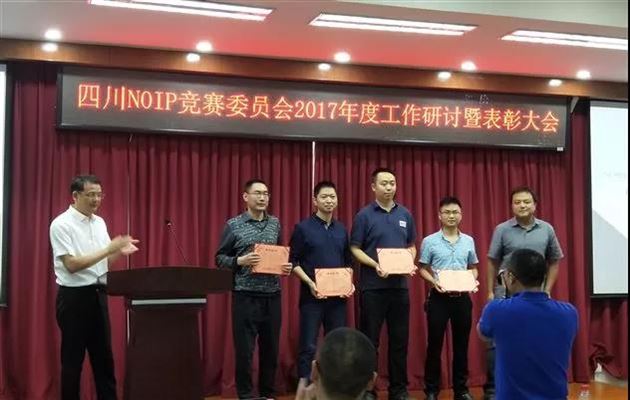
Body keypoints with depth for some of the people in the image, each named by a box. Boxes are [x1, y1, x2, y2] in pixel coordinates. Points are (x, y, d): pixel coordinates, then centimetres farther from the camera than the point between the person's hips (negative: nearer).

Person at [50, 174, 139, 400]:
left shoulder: (99, 223, 9)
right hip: (74, 296, -7)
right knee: (73, 358, 3)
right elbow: (72, 265, -20)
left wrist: (119, 251, -6)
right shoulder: (61, 224, -13)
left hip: (98, 294, 7)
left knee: (104, 354, 12)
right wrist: (109, 248, -22)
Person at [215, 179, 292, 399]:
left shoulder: (275, 223, 10)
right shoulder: (233, 225, -2)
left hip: (272, 295, 4)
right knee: (244, 348, -1)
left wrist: (286, 266, -1)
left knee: (271, 347, 9)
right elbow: (219, 258, 0)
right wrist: (240, 261, -16)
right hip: (245, 295, -4)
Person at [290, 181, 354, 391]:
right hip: (312, 295, -5)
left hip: (338, 296, 5)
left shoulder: (341, 230, 11)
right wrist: (310, 283, -16)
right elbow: (293, 262, -5)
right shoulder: (303, 228, -3)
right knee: (309, 345, -3)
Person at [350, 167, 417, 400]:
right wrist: (375, 265, -18)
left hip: (400, 285, 4)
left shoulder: (405, 215, 9)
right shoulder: (365, 215, -3)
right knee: (370, 340, 2)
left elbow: (411, 246, 15)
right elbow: (355, 249, -5)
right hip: (373, 286, -4)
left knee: (400, 339, 9)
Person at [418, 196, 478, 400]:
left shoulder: (468, 241, 6)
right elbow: (423, 269, 1)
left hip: (462, 297, 3)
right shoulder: (430, 241, -3)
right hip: (439, 297, -3)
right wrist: (434, 281, -17)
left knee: (461, 344, 8)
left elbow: (473, 268, 14)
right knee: (435, 344, 2)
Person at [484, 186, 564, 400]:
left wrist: (548, 290, 6)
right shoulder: (502, 230, -3)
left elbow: (554, 261, 11)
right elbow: (493, 262, 2)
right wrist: (490, 291, 0)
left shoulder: (547, 230, 3)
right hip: (505, 294, -2)